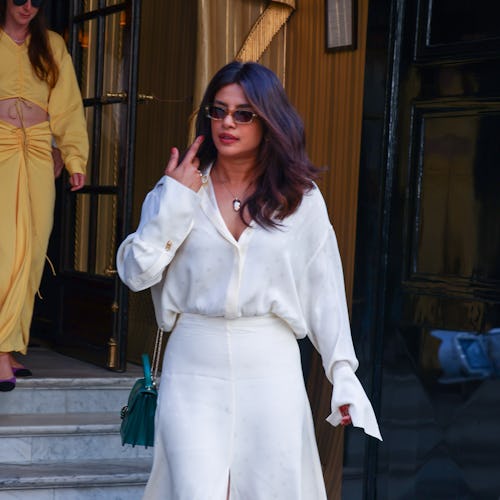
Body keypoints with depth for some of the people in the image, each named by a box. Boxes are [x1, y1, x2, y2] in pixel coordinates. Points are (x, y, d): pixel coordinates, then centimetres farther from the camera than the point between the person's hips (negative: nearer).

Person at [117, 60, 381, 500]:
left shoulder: (301, 199, 2)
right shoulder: (179, 191, 4)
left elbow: (324, 291, 5)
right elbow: (136, 273, -4)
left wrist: (343, 375, 2)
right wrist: (175, 199, -8)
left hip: (271, 369, 0)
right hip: (194, 368, 0)